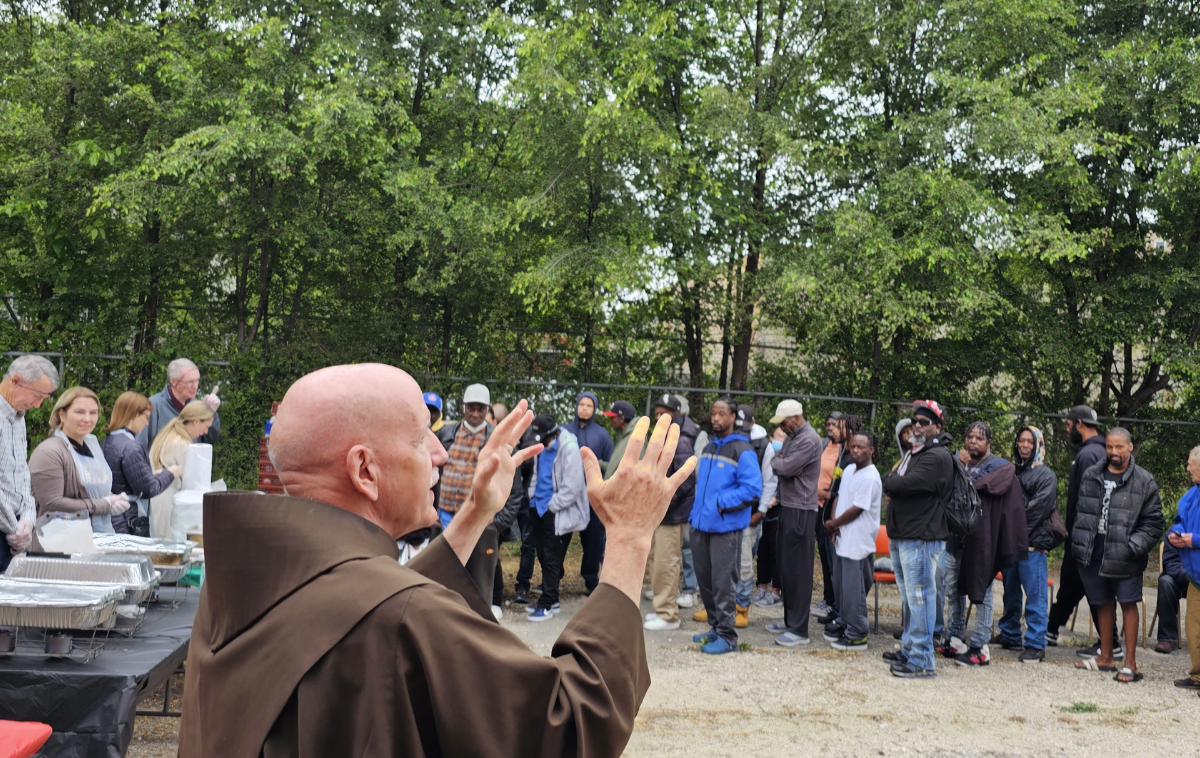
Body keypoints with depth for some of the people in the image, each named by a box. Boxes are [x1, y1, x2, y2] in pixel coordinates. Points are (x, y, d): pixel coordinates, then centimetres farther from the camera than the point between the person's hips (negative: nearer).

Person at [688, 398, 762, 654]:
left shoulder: (743, 451, -10)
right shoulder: (710, 447, 16)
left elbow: (752, 488, -17)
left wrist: (722, 503, -17)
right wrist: (697, 513, 15)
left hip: (726, 527, -8)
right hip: (703, 524, 8)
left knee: (723, 582, -5)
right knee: (705, 579, 14)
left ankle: (727, 636, 3)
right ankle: (715, 627, 27)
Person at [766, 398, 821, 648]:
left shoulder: (809, 440, -14)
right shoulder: (792, 437, 17)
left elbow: (786, 467, -21)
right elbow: (777, 464, 11)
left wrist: (776, 462, -1)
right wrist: (783, 465, -10)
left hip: (801, 510, -10)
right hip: (787, 506, 10)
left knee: (798, 570, -7)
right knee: (786, 568, 14)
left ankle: (799, 630, -3)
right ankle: (789, 620, 24)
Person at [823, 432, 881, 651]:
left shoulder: (870, 478, -17)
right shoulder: (848, 470, 11)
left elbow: (856, 509, -18)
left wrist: (833, 524, -7)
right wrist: (834, 523, -1)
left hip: (857, 542, -9)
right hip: (842, 539, 9)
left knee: (853, 588, -4)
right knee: (840, 585, 16)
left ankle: (857, 635, 4)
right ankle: (845, 625, 30)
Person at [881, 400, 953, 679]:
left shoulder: (937, 456, -15)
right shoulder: (914, 451, 19)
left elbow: (906, 483, -23)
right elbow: (893, 484, 17)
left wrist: (888, 481, -5)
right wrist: (894, 484, -4)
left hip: (921, 538, -10)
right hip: (901, 537, 10)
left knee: (919, 598, -7)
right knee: (910, 598, 19)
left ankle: (922, 661, -3)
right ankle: (909, 649, 30)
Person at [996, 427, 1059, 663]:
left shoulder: (1046, 475, -3)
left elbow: (1037, 509, -12)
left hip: (1033, 544, -7)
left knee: (1035, 596, -5)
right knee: (1011, 593, 16)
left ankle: (1035, 645, -2)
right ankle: (1009, 636, 27)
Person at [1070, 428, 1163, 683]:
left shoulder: (1144, 481, -5)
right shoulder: (1091, 475, 7)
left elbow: (1152, 523, -4)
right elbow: (1081, 512, 14)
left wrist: (1133, 547, -15)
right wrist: (1079, 544, 6)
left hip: (1124, 557, -4)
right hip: (1093, 554, 4)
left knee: (1128, 604, -2)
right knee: (1104, 603, 15)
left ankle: (1130, 664, 4)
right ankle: (1105, 657, 26)